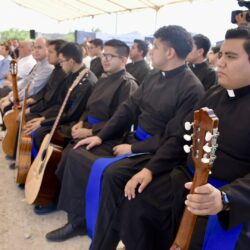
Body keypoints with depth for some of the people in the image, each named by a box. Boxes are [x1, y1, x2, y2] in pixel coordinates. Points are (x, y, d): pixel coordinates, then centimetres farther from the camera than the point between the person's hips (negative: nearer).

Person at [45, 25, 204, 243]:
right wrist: (100, 136, 2)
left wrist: (133, 149, -16)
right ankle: (77, 221, 11)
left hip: (157, 153, -8)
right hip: (132, 139, 9)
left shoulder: (191, 88, -17)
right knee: (76, 153, -1)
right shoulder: (154, 76, 10)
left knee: (111, 173, -32)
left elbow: (174, 138, -20)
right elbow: (128, 108, 10)